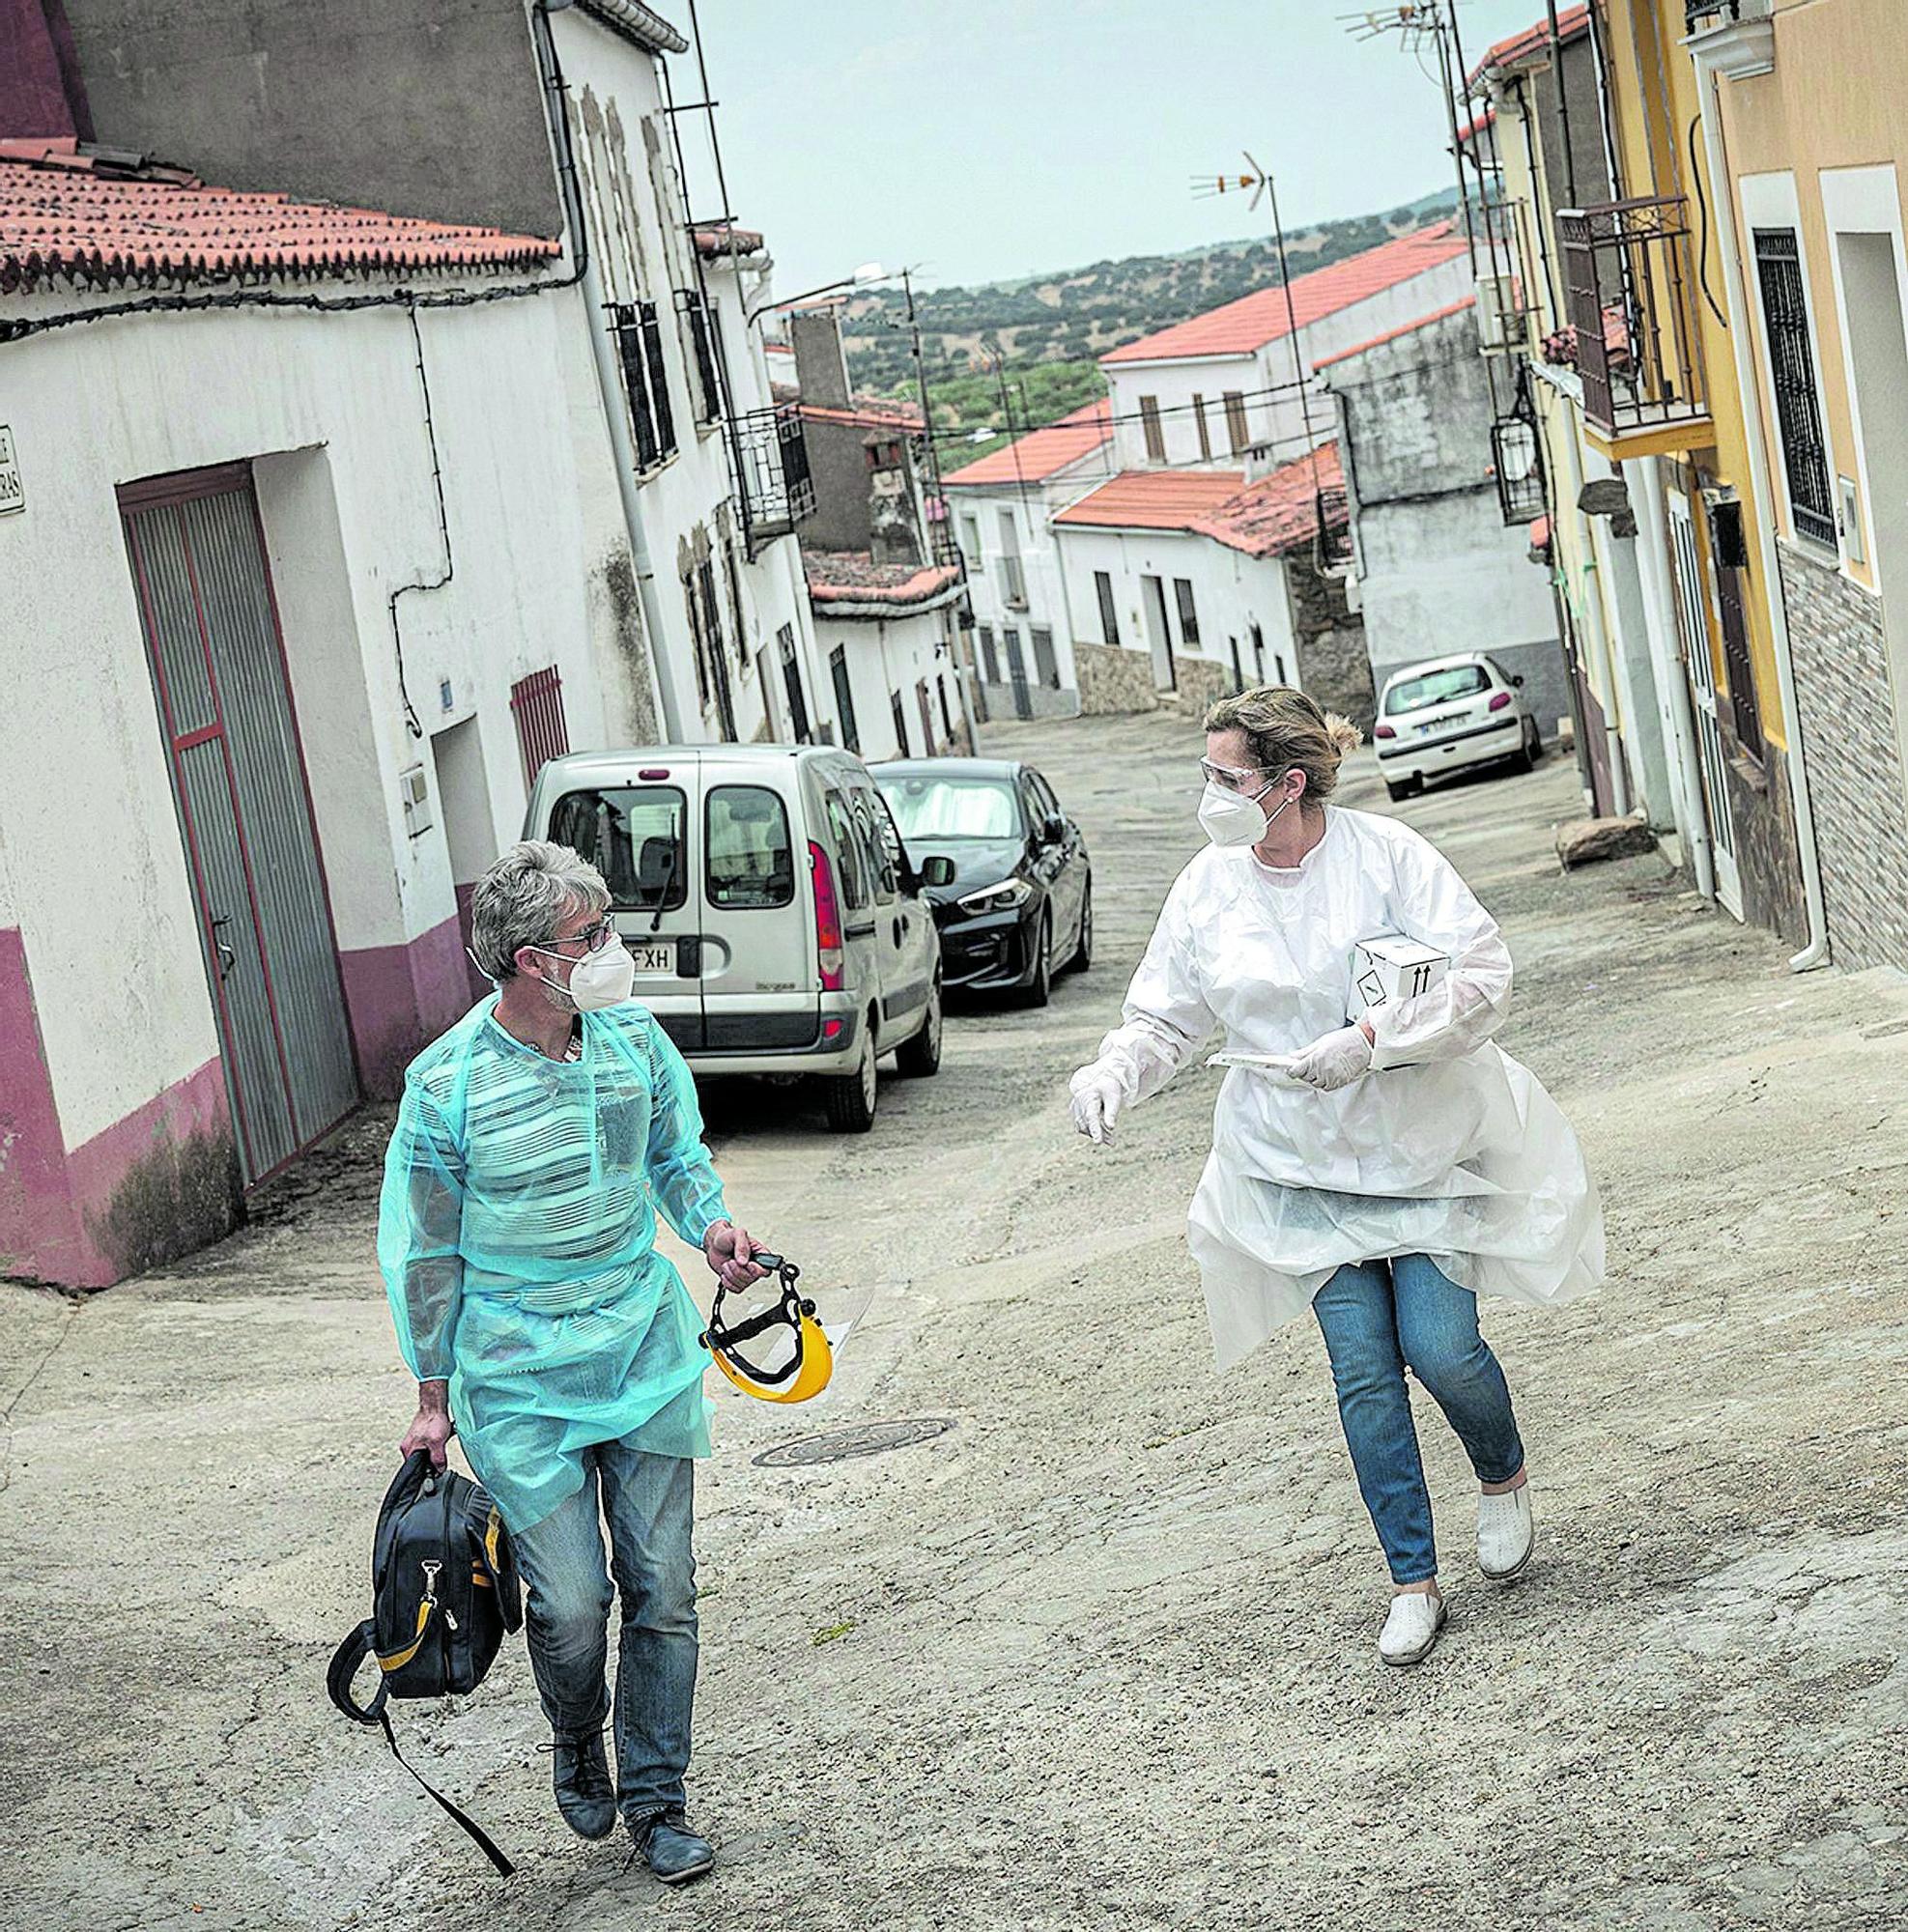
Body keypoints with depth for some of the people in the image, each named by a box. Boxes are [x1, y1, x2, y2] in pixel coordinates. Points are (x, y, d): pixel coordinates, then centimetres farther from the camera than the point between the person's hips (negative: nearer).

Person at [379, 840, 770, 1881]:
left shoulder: (634, 1037, -2)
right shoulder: (447, 1082, -14)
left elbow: (678, 1151, 16)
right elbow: (421, 1248, -4)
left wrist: (710, 1225, -6)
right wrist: (434, 1395, 1)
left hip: (647, 1350, 4)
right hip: (521, 1378, -4)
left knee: (661, 1590, 5)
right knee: (570, 1606, -4)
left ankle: (656, 1801, 21)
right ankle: (577, 1748, 28)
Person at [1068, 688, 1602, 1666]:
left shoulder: (1386, 854, -13)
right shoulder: (1208, 887, -3)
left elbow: (1481, 978, -16)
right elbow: (1164, 1017, 6)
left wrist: (1370, 1041, -27)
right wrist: (1112, 1072, -15)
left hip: (1421, 1145, -2)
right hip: (1302, 1166, 2)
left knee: (1441, 1347, -8)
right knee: (1363, 1372, -2)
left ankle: (1504, 1478, 26)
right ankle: (1413, 1583, 10)